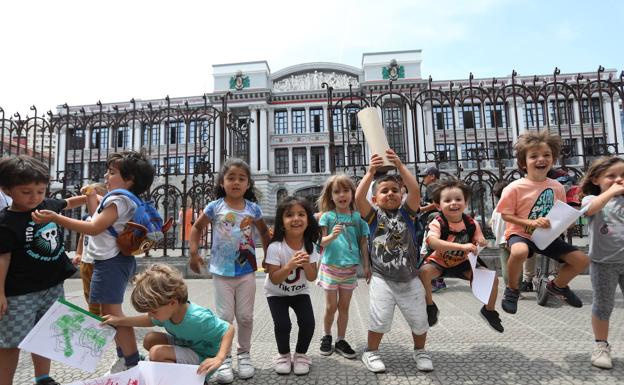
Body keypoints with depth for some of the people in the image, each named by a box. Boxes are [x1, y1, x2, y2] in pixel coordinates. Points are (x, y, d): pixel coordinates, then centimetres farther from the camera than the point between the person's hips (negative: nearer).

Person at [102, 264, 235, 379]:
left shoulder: (198, 318, -36)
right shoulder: (166, 311, -11)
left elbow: (229, 329, -29)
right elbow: (150, 321, 13)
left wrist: (219, 358, -40)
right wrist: (121, 320, 8)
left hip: (202, 360, -8)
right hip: (185, 346, 8)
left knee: (157, 352, -21)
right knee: (150, 339, -2)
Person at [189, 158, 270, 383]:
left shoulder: (253, 208, -2)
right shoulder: (215, 207, -6)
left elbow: (264, 232, 13)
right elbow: (197, 228, 7)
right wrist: (194, 254, -1)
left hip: (246, 271, 2)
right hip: (222, 273, -1)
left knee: (245, 316, 11)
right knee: (224, 317, 5)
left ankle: (244, 354, 31)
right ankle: (224, 359, 22)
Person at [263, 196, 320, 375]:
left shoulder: (310, 246, -16)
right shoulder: (275, 247, -27)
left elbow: (312, 278, -12)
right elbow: (274, 279, -24)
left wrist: (307, 264, -33)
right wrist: (290, 265, -41)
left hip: (300, 292, 3)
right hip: (276, 293, -2)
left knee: (308, 322, -12)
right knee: (282, 325, -16)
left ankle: (301, 354, 17)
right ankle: (284, 355, 15)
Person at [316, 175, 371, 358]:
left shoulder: (358, 217, 2)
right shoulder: (327, 216, -3)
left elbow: (363, 243, 6)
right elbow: (321, 242, -6)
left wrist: (366, 266, 4)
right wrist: (332, 236, -26)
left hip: (350, 268, 2)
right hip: (331, 267, -2)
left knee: (344, 306, 12)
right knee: (331, 306, 8)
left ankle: (341, 340, 26)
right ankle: (326, 337, 30)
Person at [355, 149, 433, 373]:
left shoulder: (406, 212, -1)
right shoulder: (373, 215, -3)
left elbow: (415, 190, -19)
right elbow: (358, 198, -21)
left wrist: (400, 166, -26)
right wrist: (371, 172, -30)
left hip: (409, 278, 2)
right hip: (382, 278, -2)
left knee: (419, 319, 11)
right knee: (379, 318, -5)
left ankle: (420, 351, 40)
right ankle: (371, 353, 23)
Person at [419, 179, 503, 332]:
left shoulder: (472, 223, -10)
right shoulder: (437, 223, -24)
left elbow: (480, 242, 3)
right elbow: (432, 242, -43)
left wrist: (482, 243, -24)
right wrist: (462, 246, -50)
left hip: (462, 262, 4)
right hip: (439, 261, -4)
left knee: (492, 278, -9)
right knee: (422, 272, -34)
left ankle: (489, 310, 23)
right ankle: (430, 306, -6)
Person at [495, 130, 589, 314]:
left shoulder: (557, 187, 1)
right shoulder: (515, 188, -16)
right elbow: (506, 215, -12)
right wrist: (532, 222, -23)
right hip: (520, 234, -6)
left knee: (581, 260, -1)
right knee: (520, 251, -39)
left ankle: (557, 286, 31)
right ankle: (512, 289, -9)